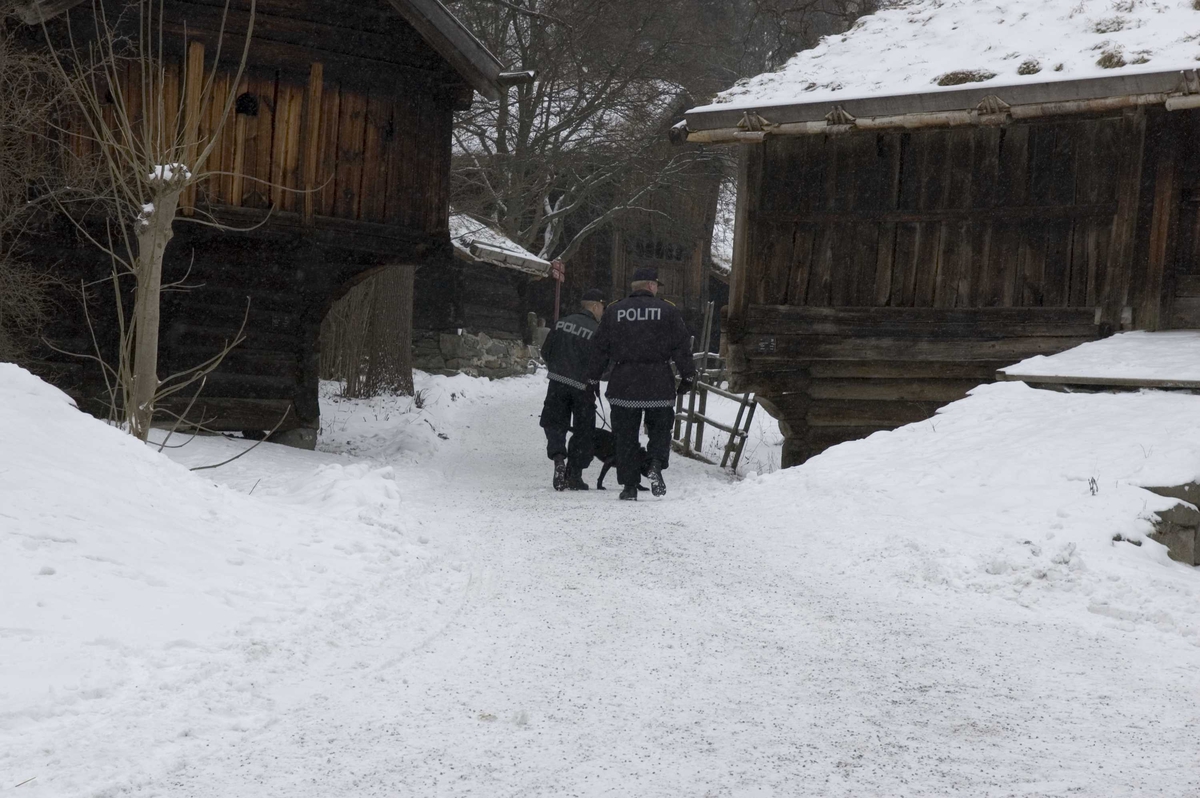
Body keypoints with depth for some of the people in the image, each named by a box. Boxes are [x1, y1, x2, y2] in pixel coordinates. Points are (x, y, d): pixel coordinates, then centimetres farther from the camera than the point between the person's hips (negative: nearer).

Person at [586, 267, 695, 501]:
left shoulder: (613, 311, 6)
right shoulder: (668, 311, 2)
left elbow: (600, 348, 8)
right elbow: (681, 346, 1)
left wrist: (593, 377, 16)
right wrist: (688, 375, 9)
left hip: (623, 384, 1)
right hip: (659, 383, -1)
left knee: (626, 435, 7)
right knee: (660, 428, 13)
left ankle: (629, 486, 3)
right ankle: (656, 464, -14)